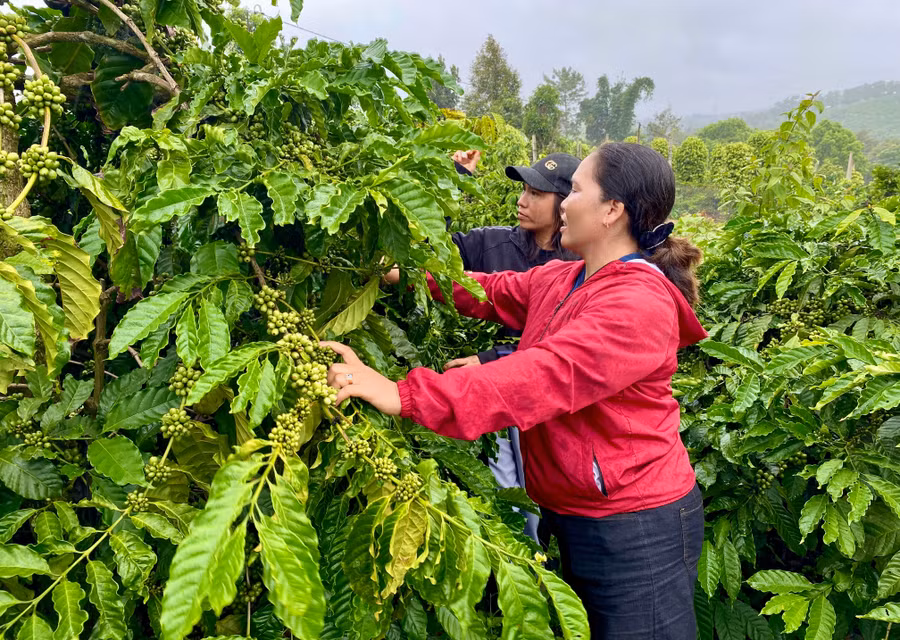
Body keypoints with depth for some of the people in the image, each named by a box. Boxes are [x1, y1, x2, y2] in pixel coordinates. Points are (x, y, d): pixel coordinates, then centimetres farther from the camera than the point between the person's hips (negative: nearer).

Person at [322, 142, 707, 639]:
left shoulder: (640, 305, -25)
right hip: (575, 518, 9)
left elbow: (543, 377, -36)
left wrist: (405, 396, -41)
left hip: (636, 528, -8)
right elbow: (491, 293, 13)